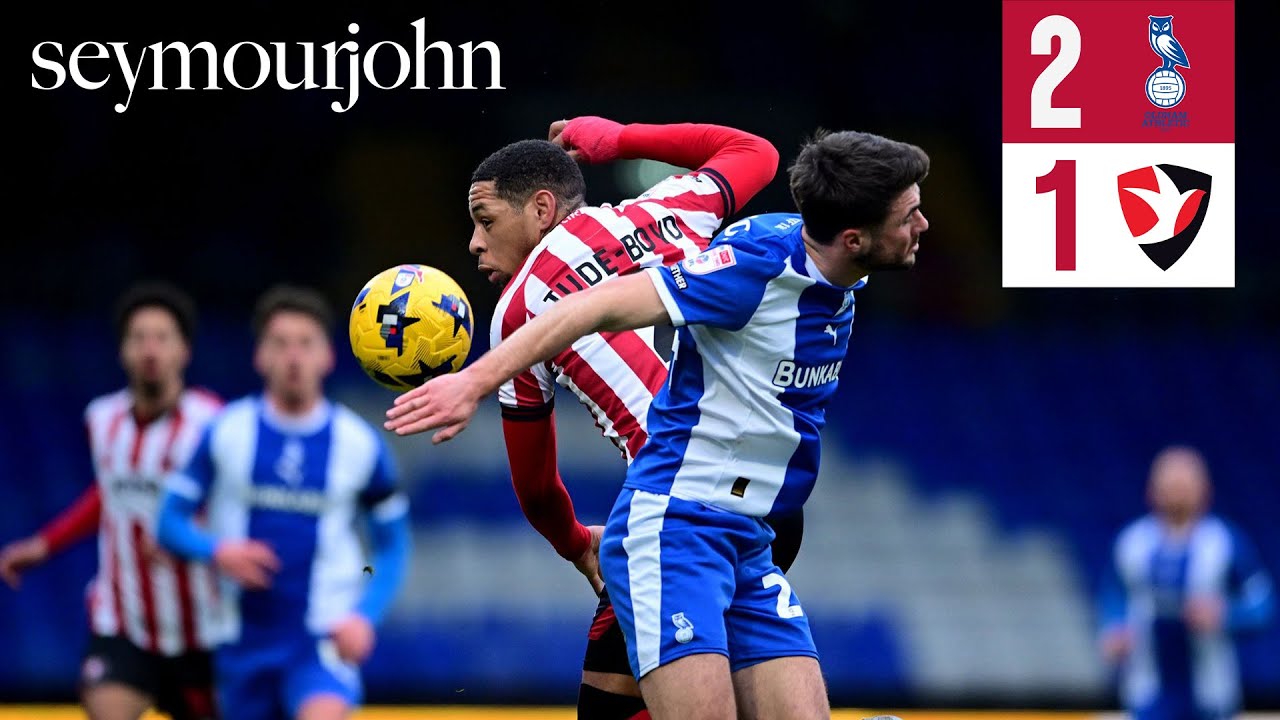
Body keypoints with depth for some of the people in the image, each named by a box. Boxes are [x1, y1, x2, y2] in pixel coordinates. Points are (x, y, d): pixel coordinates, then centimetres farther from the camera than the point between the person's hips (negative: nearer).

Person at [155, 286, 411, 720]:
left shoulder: (360, 444, 0)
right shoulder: (225, 432, 0)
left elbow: (392, 545, 9)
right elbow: (171, 520, 2)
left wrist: (365, 616, -7)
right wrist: (217, 551, -18)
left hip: (325, 637, -2)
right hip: (245, 637, 2)